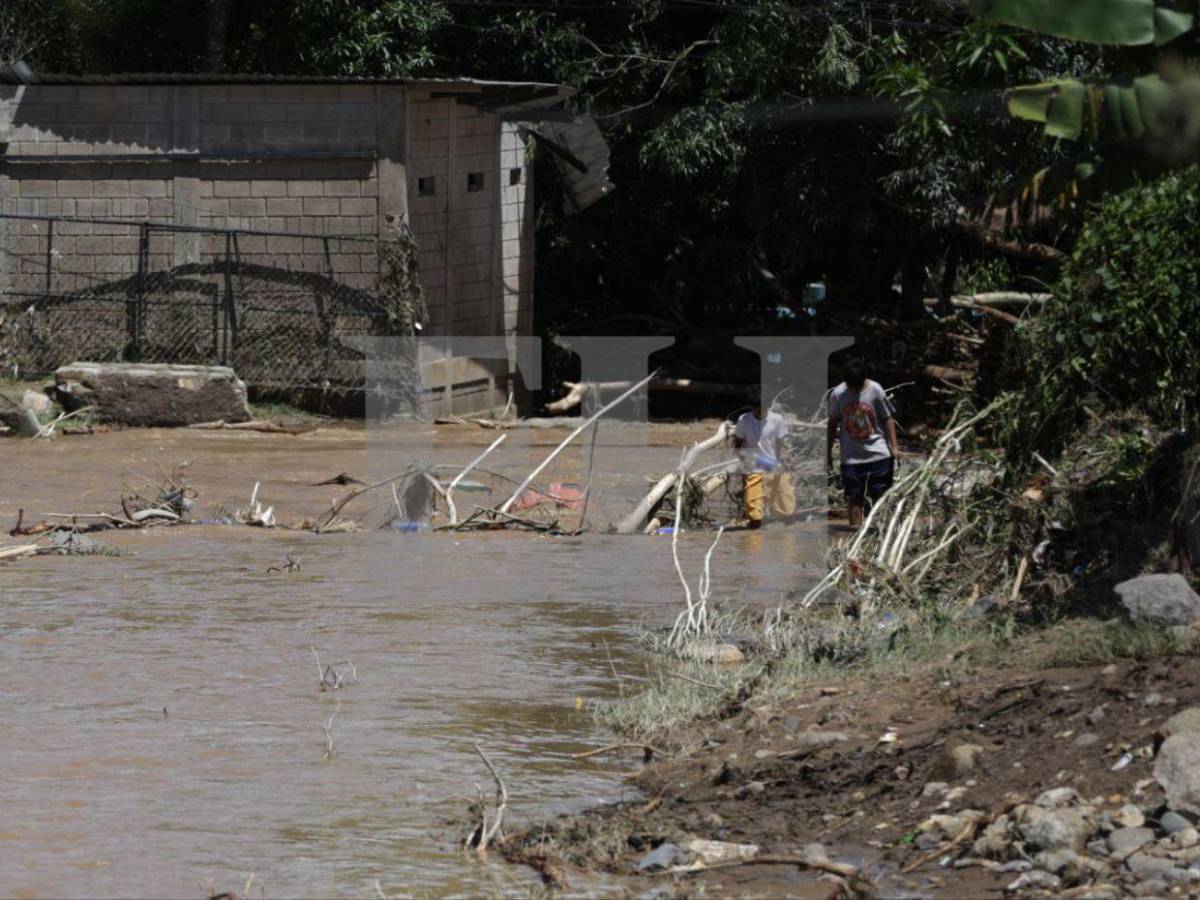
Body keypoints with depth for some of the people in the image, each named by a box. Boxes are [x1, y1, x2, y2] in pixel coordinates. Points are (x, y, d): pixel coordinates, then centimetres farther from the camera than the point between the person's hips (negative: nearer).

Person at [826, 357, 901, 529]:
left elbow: (887, 419, -1)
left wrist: (894, 446, -8)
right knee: (854, 498, 1)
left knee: (880, 496, 1)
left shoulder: (875, 391, -8)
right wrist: (828, 452, 9)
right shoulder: (837, 394, -4)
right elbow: (833, 423, 7)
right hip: (851, 456, 1)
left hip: (879, 454, -1)